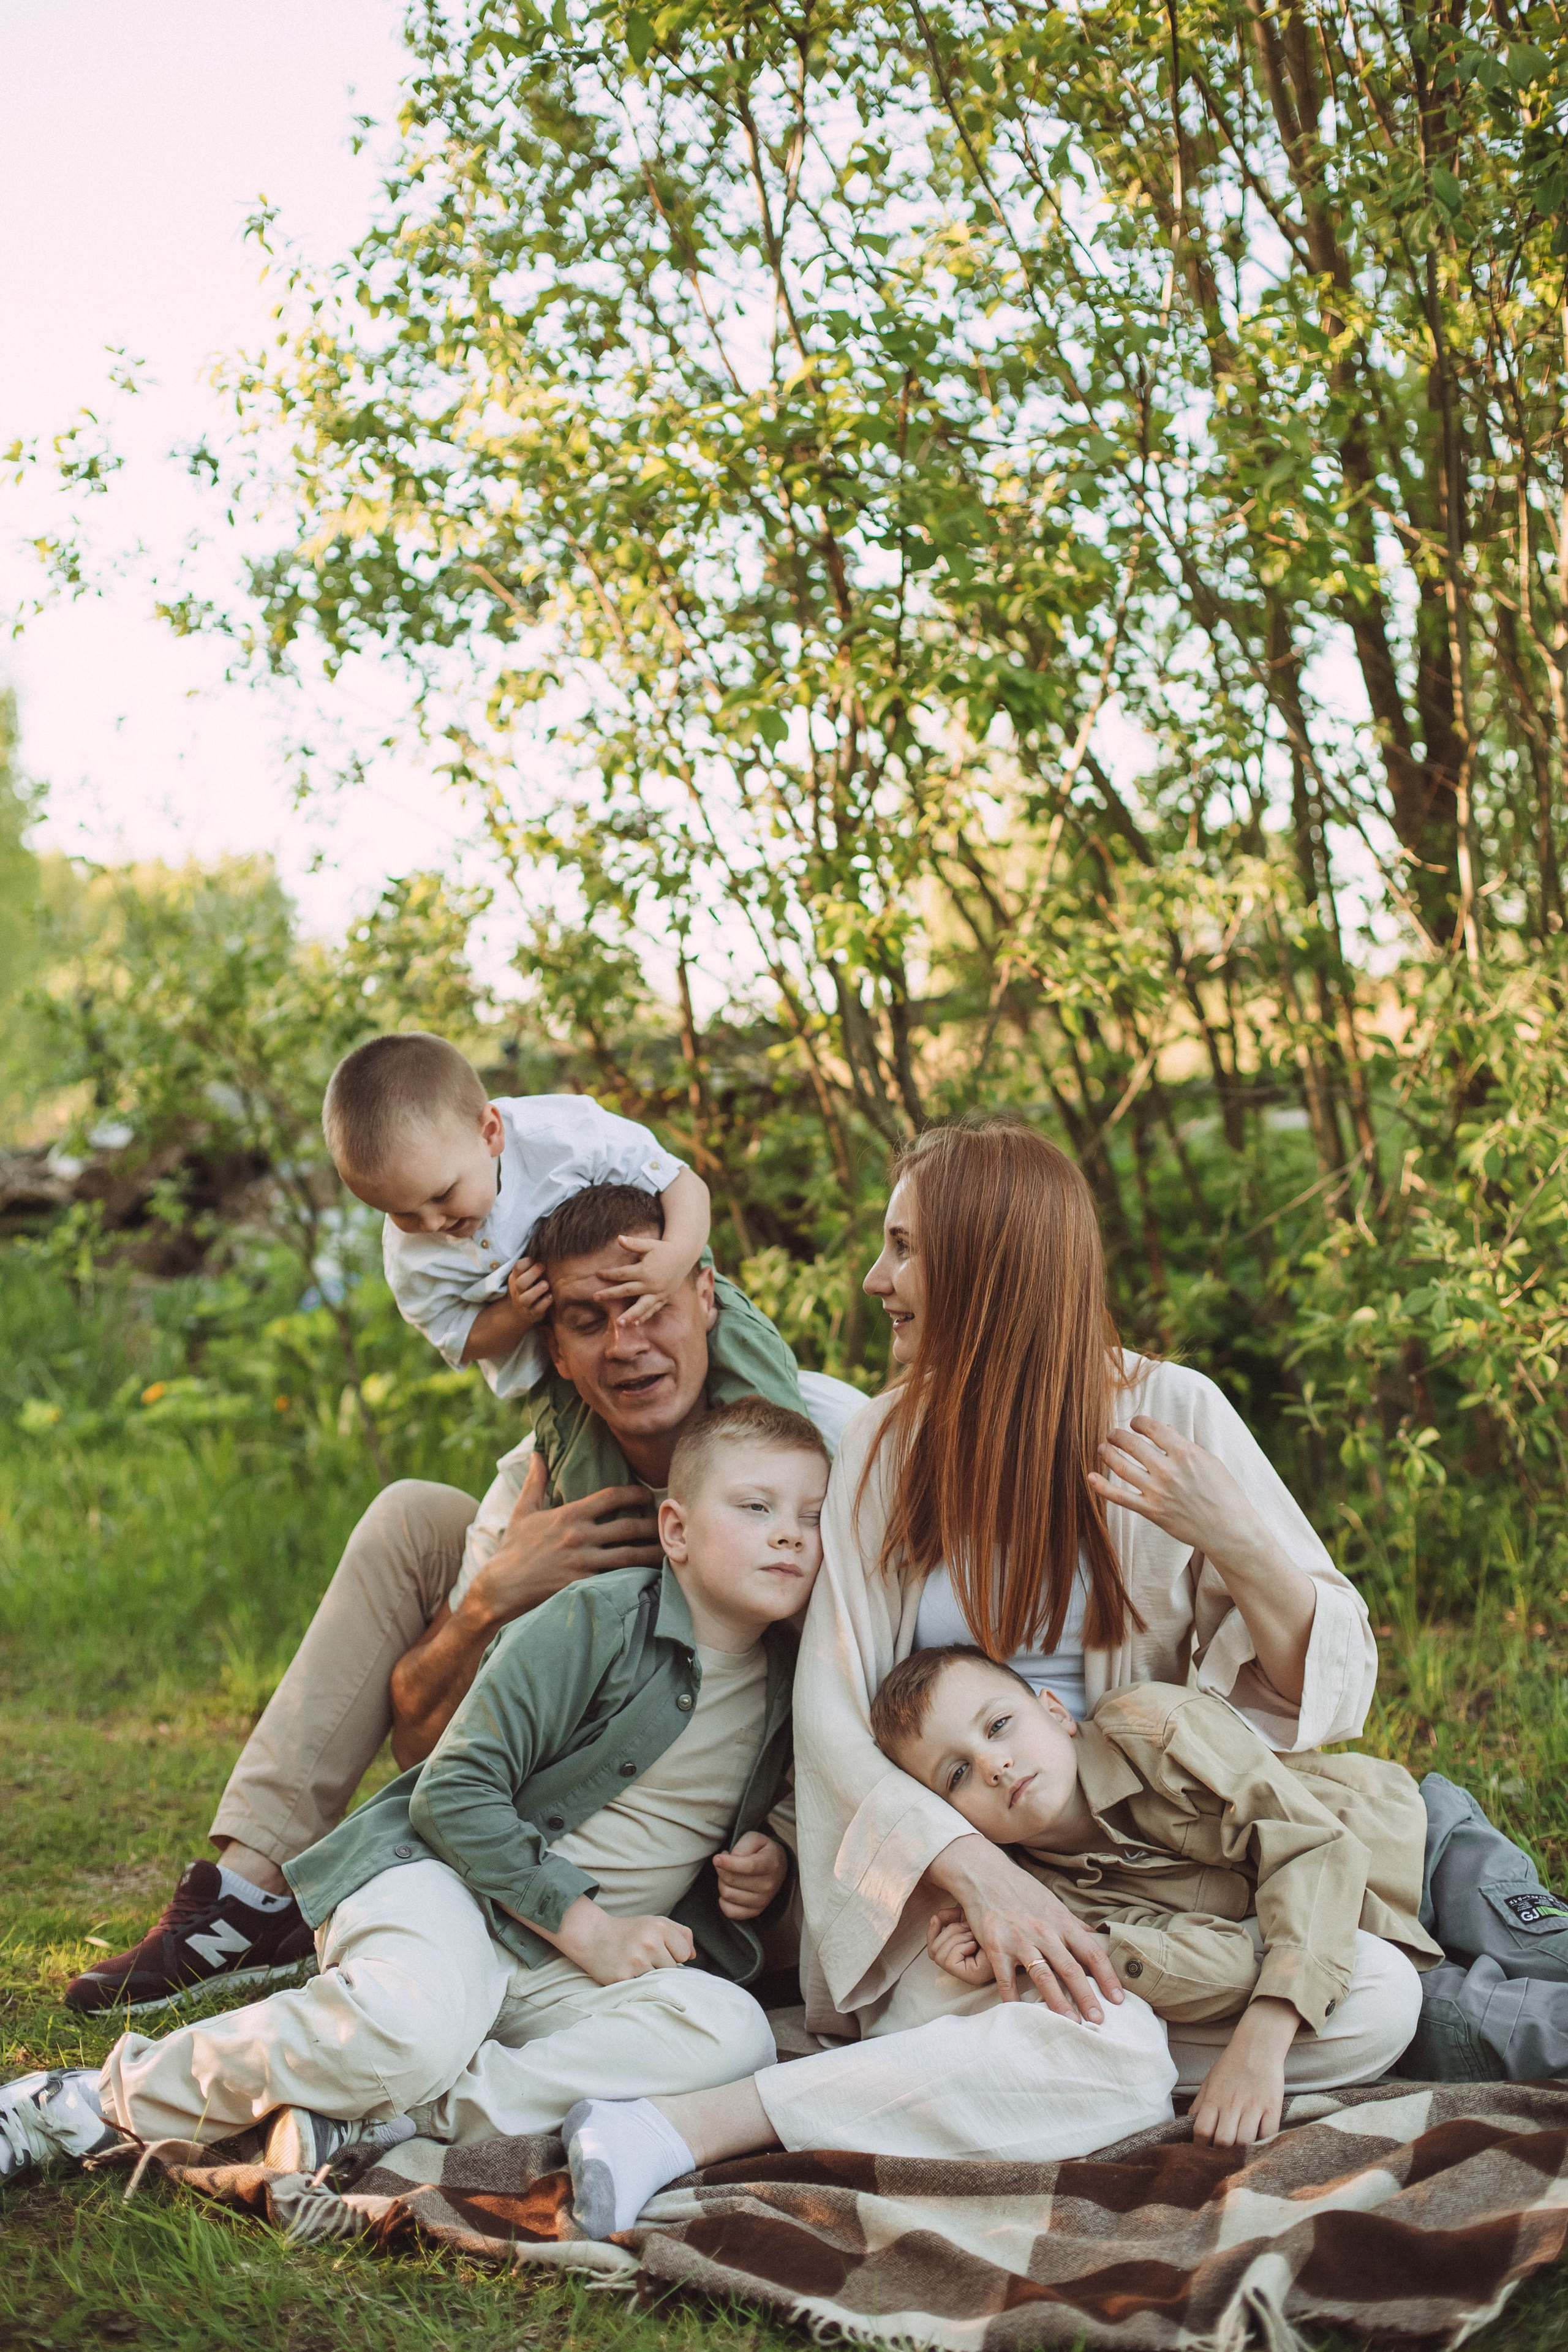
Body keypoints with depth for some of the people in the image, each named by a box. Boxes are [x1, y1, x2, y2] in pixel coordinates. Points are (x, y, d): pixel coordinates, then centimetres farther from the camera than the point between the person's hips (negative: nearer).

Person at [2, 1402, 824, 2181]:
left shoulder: (789, 1685, 9)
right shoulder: (597, 1619, -9)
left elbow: (747, 1828, 29)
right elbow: (451, 1792, -12)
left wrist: (767, 1863, 4)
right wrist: (585, 1924, -17)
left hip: (567, 1976, 5)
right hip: (444, 1883, -5)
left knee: (731, 2031, -26)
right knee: (414, 2028, -39)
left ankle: (394, 2118, -27)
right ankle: (110, 2094, -15)